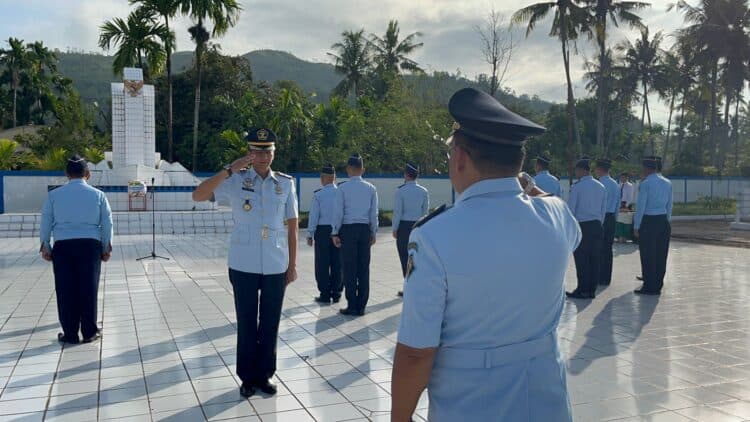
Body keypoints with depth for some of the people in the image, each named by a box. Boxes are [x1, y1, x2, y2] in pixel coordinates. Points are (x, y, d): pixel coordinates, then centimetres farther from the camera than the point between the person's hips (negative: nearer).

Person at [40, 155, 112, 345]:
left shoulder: (54, 195, 4)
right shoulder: (98, 194, 3)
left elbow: (46, 222, 6)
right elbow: (107, 224, 4)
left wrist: (45, 246, 16)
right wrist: (107, 247, 13)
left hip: (62, 246, 0)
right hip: (90, 245, 0)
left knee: (65, 289, 6)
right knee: (88, 288, 6)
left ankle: (70, 334, 12)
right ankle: (89, 332, 13)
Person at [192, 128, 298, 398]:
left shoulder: (286, 183, 3)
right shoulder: (236, 180, -3)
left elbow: (291, 226, 5)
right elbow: (198, 196, -14)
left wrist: (292, 264, 4)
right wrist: (229, 170, -22)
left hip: (276, 266, 2)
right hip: (244, 265, -1)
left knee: (270, 324, 10)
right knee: (246, 323, 8)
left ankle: (264, 375, 25)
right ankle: (248, 377, 23)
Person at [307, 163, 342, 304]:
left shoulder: (318, 195, -10)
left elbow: (314, 216, -7)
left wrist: (310, 234, 3)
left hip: (323, 231, -3)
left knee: (322, 263, 6)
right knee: (337, 263, 11)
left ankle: (325, 294, 10)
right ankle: (336, 294, 19)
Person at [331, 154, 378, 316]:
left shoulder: (343, 188, -7)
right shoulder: (371, 188, 3)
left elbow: (338, 212, -6)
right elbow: (374, 213, 5)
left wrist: (335, 233, 1)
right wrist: (373, 233, 13)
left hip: (348, 229, -3)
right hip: (365, 229, 3)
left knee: (349, 268, 3)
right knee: (363, 268, 8)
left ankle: (352, 306, 5)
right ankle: (361, 306, 13)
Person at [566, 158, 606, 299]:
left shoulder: (577, 187, -11)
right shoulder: (601, 187, 8)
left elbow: (571, 209, -9)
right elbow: (603, 210, 11)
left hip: (581, 226, -6)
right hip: (596, 226, 6)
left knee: (581, 259, 0)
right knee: (594, 259, 9)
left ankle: (583, 290, 4)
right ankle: (592, 290, 15)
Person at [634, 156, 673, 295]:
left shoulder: (645, 184, -10)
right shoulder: (667, 183, 9)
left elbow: (640, 206, -11)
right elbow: (669, 205, 13)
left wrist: (636, 226, -6)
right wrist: (667, 220, 20)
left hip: (648, 222, -6)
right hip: (664, 221, 7)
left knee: (648, 255, 0)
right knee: (661, 255, 11)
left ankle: (649, 287, 4)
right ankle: (658, 286, 18)